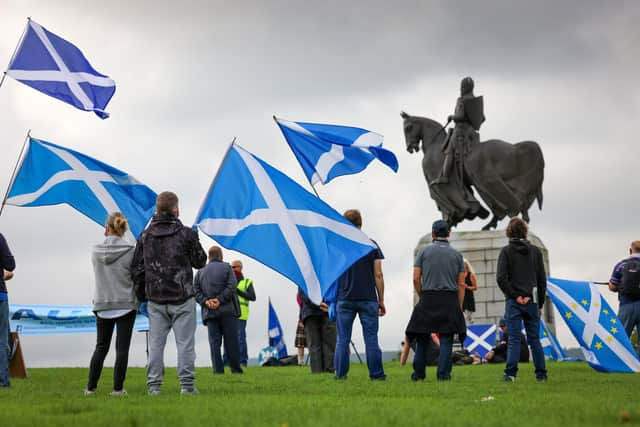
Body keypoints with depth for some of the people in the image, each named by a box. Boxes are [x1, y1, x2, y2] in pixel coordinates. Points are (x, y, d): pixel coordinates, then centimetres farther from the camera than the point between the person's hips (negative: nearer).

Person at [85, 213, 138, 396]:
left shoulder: (96, 252, -2)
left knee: (101, 347, 13)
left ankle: (91, 387, 11)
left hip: (102, 305, 3)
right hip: (126, 304, -3)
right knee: (122, 348, 3)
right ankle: (118, 388, 0)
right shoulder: (130, 252, -10)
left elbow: (98, 275, 8)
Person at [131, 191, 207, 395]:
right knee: (185, 342, 1)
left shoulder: (145, 236, 4)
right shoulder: (186, 234, -7)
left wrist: (141, 294, 15)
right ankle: (187, 384, -1)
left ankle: (154, 384, 5)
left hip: (155, 300, 3)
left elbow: (136, 269, 6)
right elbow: (200, 262, 4)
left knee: (156, 342, 6)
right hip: (182, 298, -3)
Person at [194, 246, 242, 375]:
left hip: (210, 311, 2)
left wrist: (205, 301, -6)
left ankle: (218, 370, -6)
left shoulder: (200, 271, 13)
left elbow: (196, 291, 3)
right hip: (227, 311, -2)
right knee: (231, 341, 2)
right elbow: (231, 287, -9)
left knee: (214, 342, 1)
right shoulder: (226, 268, 3)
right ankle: (235, 369, 4)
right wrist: (220, 300, -11)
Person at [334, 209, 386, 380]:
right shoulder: (372, 245, 2)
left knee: (343, 339, 5)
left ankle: (340, 373, 3)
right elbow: (378, 275, 0)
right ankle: (376, 373, 1)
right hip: (368, 299, 0)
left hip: (344, 299, 0)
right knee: (371, 338, 2)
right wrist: (381, 300, 6)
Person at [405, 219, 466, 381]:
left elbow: (416, 278, 0)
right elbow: (461, 284, 6)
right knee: (446, 339, 1)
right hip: (450, 299, 0)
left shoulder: (424, 251, 5)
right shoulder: (457, 254, 9)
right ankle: (443, 374, -5)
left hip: (427, 299, 0)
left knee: (422, 338, 8)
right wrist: (459, 307, 10)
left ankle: (418, 374, 11)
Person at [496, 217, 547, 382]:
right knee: (534, 339, 10)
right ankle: (541, 374, 11)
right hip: (532, 302, 3)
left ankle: (510, 373, -12)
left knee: (513, 339, -4)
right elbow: (542, 279, 9)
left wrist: (514, 296, -6)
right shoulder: (535, 251, 8)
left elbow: (501, 278, -12)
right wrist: (540, 303, 13)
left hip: (513, 302, -3)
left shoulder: (506, 251, -2)